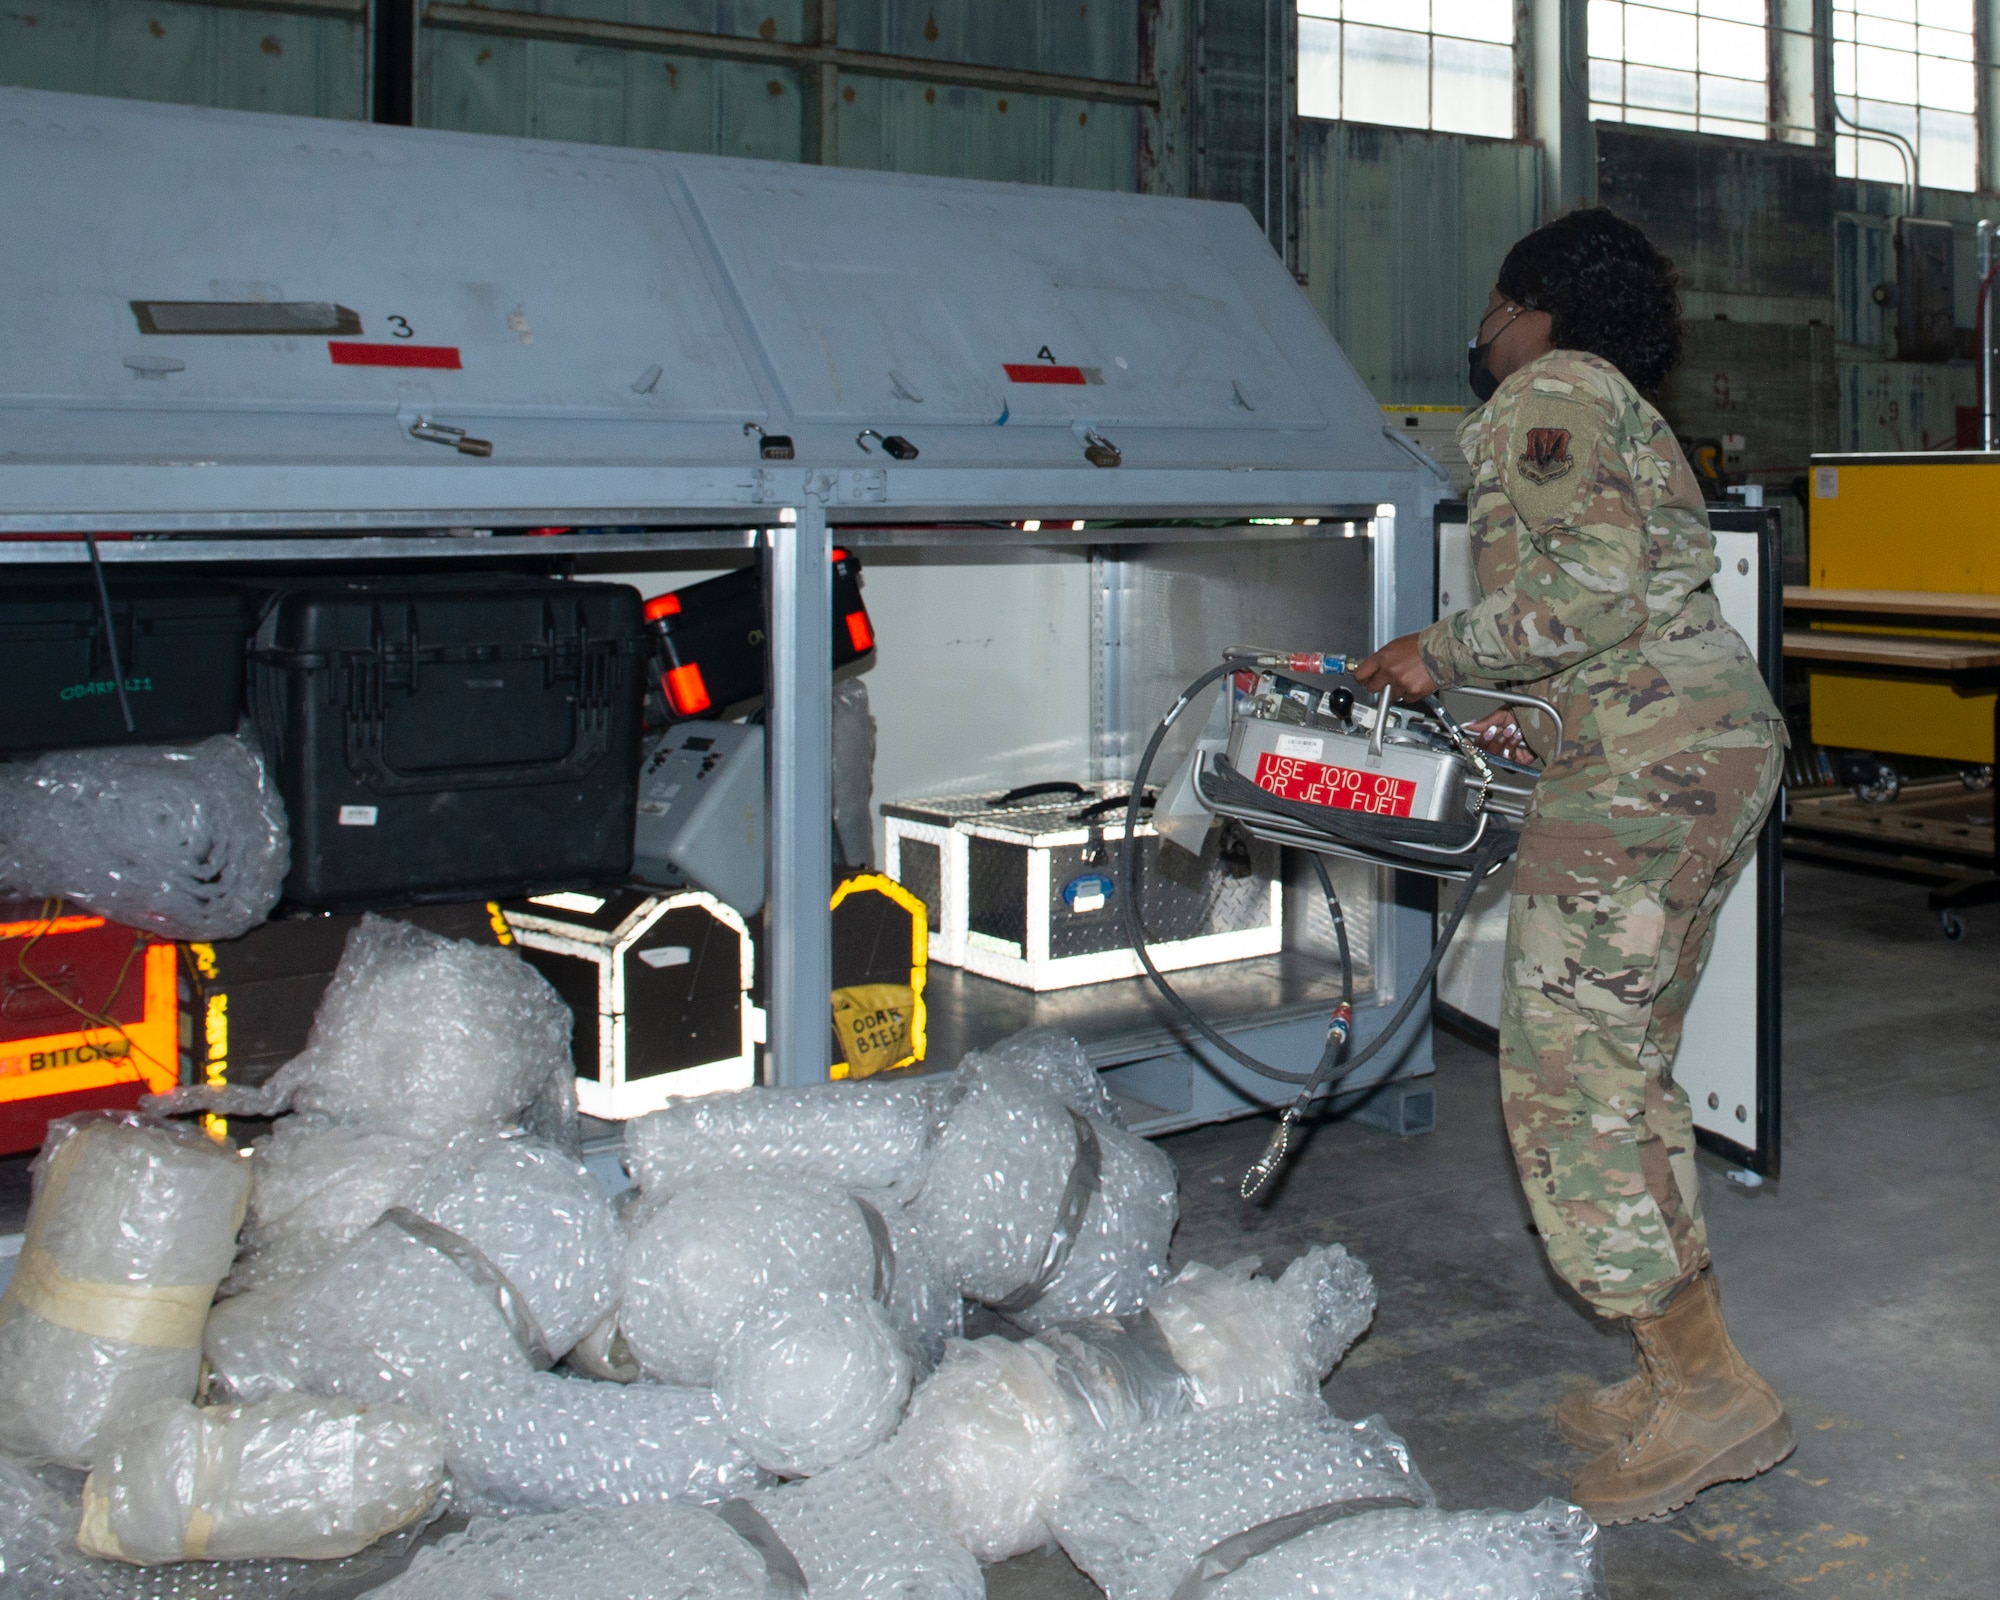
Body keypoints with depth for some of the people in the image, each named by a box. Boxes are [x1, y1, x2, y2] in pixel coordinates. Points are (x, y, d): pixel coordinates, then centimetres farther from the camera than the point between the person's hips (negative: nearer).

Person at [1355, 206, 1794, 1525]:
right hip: (1720, 739, 11)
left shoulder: (1549, 395, -4)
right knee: (1624, 1069, 13)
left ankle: (1711, 1390, -6)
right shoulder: (1625, 416, 26)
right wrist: (1529, 723, 23)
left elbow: (1591, 586, -18)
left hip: (1652, 758, -11)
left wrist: (1440, 658, -7)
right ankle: (1682, 1378, 17)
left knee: (1572, 1074, -9)